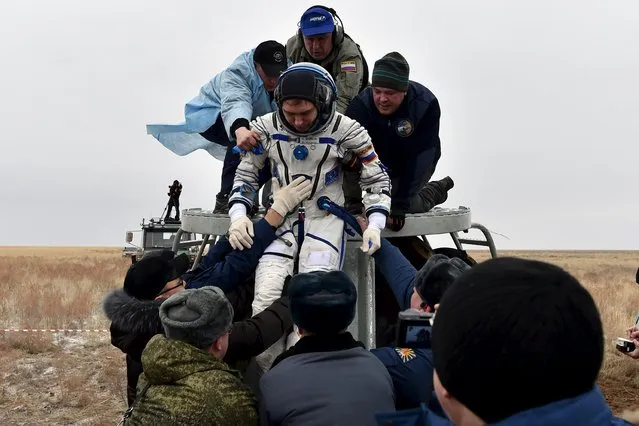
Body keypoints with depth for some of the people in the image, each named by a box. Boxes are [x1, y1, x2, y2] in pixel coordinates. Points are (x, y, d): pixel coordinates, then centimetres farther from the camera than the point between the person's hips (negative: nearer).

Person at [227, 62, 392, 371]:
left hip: (325, 218, -2)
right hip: (279, 217, 2)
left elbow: (377, 180, 0)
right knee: (266, 298, -14)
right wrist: (238, 215, -8)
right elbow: (245, 175, 8)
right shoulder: (266, 127, -3)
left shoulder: (346, 131, -9)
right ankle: (264, 374, 0)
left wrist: (375, 225, -13)